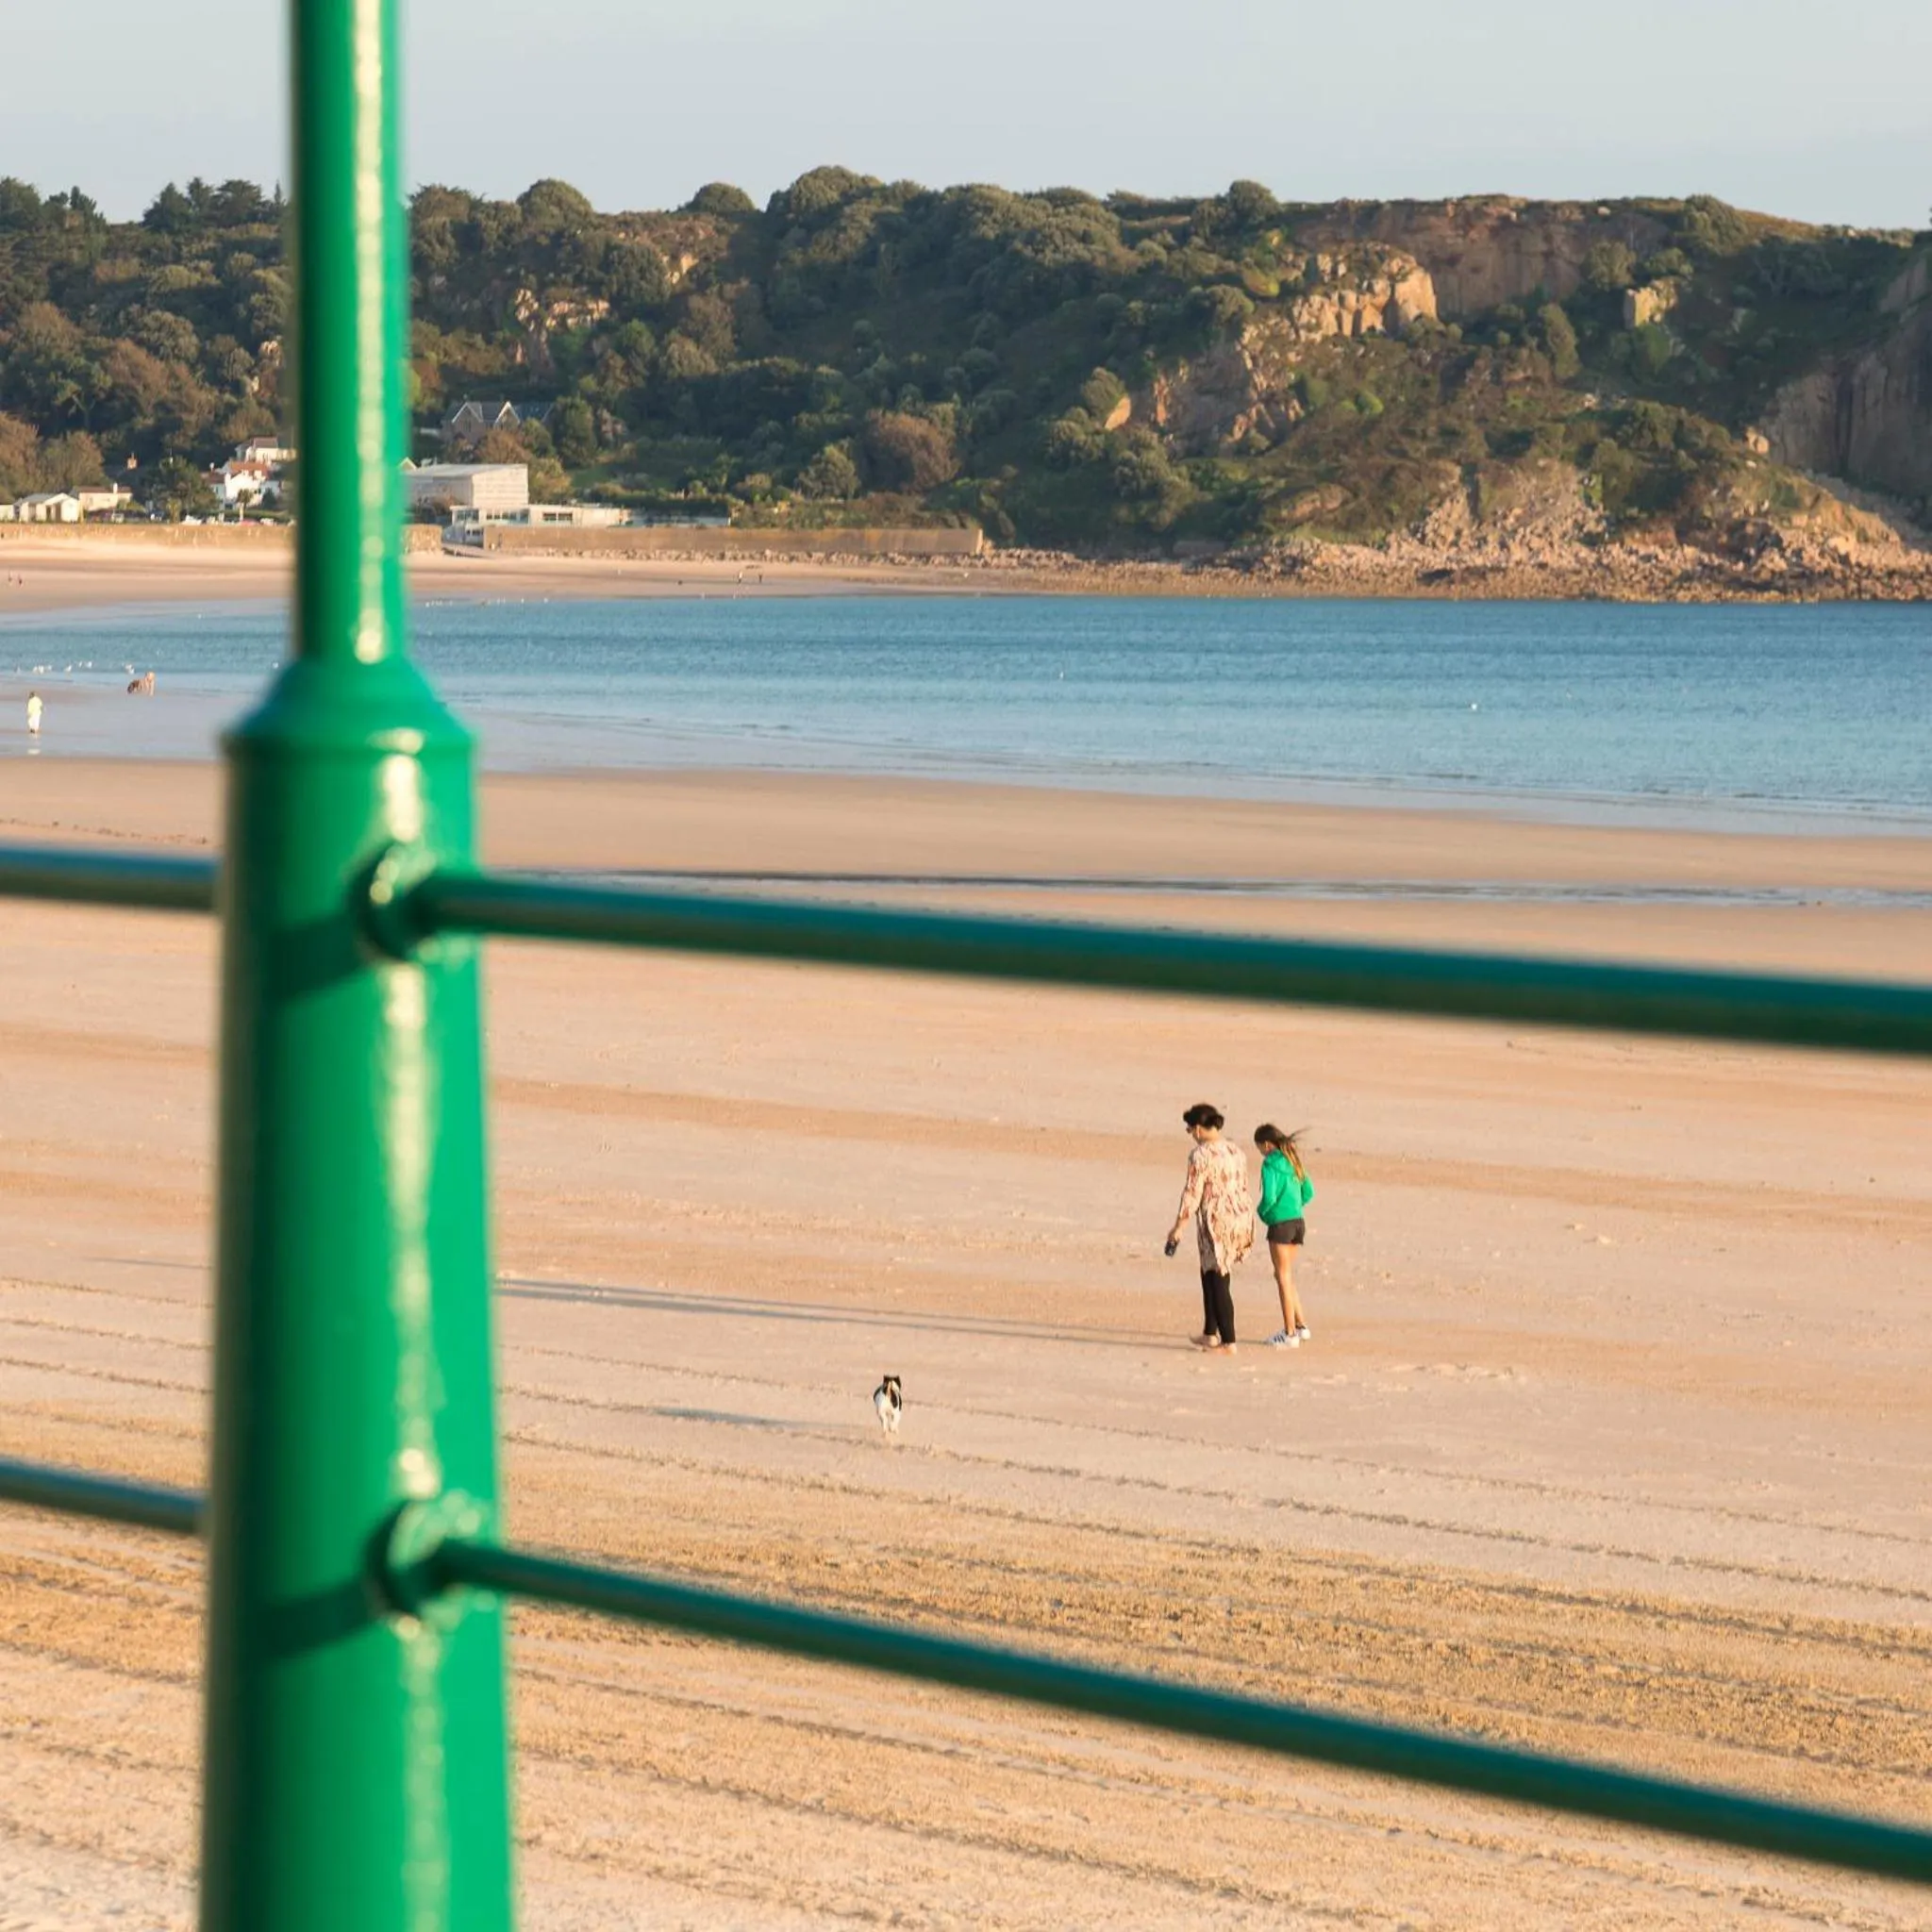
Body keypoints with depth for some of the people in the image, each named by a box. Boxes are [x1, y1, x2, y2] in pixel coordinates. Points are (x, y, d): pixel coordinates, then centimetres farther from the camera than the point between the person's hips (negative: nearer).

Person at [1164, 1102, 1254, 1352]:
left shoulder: (1200, 1155, -12)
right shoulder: (1235, 1153, 12)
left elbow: (1192, 1194, -14)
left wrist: (1178, 1226, -8)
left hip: (1216, 1220, -8)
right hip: (1240, 1217, 8)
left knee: (1218, 1281, -1)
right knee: (1209, 1274, 21)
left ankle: (1229, 1342, -1)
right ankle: (1210, 1333, 25)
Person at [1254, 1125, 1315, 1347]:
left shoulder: (1271, 1163, -12)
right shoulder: (1293, 1160, 12)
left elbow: (1269, 1197, -18)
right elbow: (1308, 1192, 15)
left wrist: (1262, 1212, 1)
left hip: (1280, 1223, -8)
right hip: (1298, 1221, 8)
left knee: (1284, 1278, -1)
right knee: (1284, 1276, 19)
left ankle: (1290, 1334, 1)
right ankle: (1300, 1325, 21)